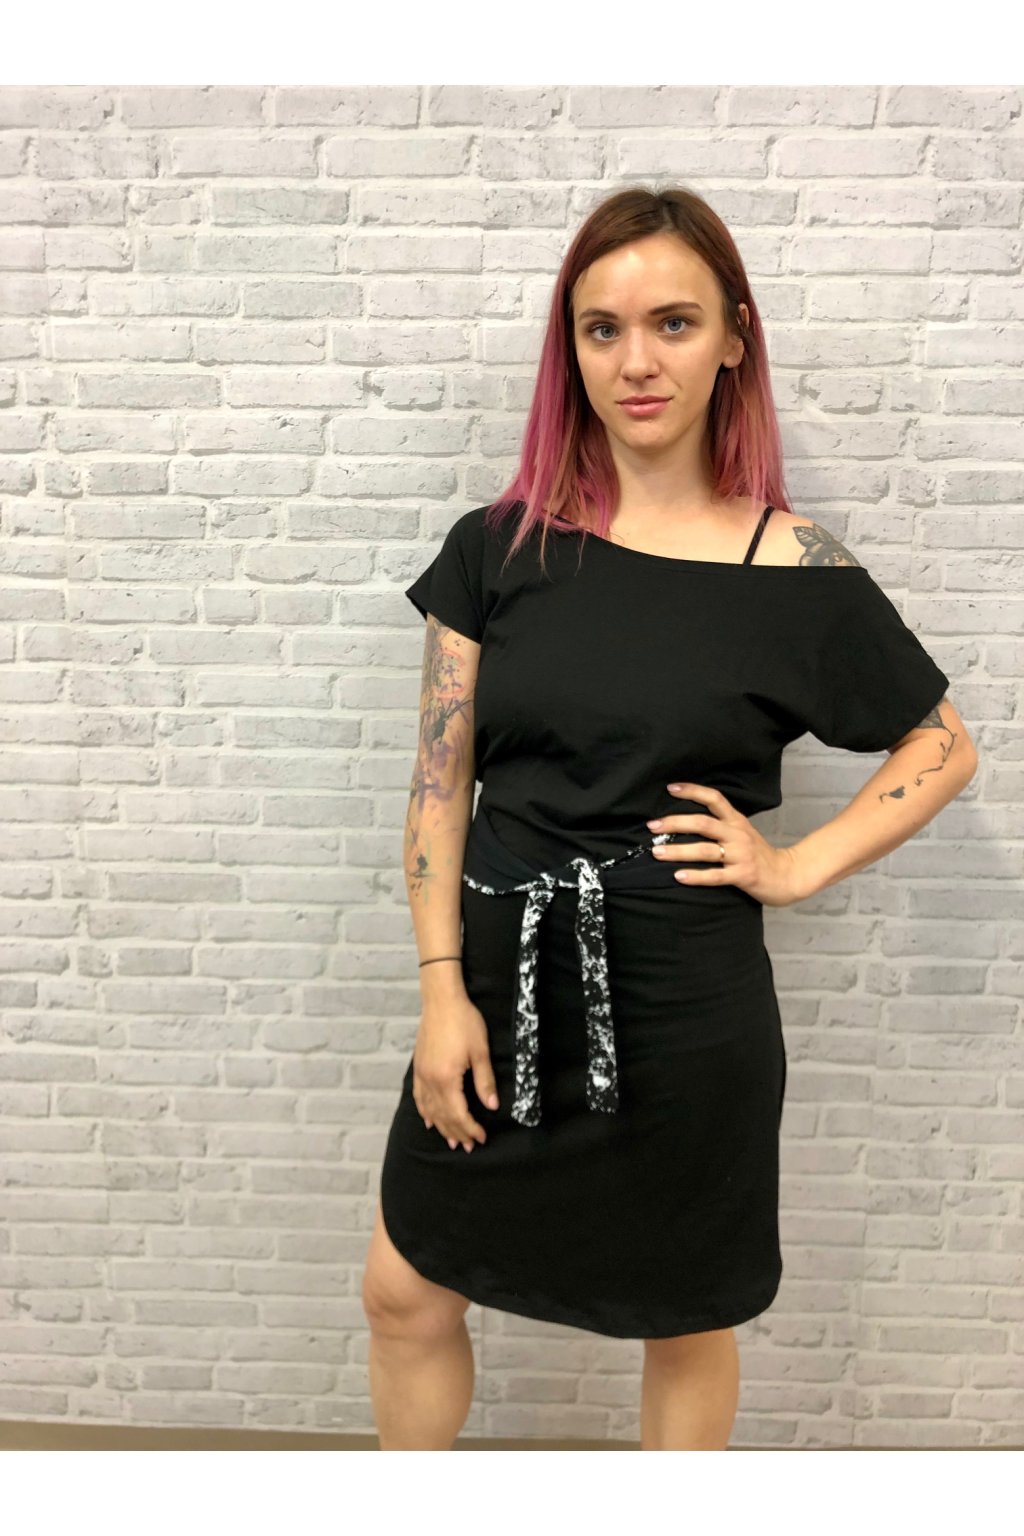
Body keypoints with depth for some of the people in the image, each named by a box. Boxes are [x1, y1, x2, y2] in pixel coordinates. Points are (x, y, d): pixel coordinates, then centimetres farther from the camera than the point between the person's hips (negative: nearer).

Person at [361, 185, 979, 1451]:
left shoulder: (797, 571, -7)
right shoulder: (498, 547, -2)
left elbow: (943, 747, 5)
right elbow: (439, 780, -1)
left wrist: (798, 866, -6)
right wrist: (443, 992, -6)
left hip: (685, 1000, -2)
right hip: (501, 981, 3)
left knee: (686, 1323, 18)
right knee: (404, 1293, 16)